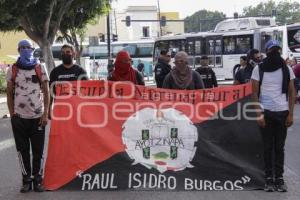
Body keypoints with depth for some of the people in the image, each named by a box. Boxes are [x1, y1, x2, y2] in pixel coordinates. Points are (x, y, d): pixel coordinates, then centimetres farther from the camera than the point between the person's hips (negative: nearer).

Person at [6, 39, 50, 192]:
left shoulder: (40, 68, 5)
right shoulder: (12, 70, 6)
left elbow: (46, 93, 5)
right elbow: (9, 94, 8)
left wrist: (45, 114, -4)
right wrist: (12, 114, 0)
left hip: (38, 116, 0)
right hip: (19, 117, 1)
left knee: (38, 150, 2)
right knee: (22, 150, 5)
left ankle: (38, 180, 11)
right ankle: (27, 180, 14)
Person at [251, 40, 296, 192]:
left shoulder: (287, 69, 7)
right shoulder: (259, 69, 1)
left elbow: (292, 92, 6)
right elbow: (254, 93, 0)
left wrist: (290, 114, -2)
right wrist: (259, 113, -9)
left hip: (282, 112, 1)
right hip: (265, 112, -1)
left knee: (279, 147, 4)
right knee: (268, 147, 3)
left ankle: (279, 178, 9)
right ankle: (269, 179, 8)